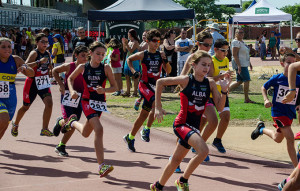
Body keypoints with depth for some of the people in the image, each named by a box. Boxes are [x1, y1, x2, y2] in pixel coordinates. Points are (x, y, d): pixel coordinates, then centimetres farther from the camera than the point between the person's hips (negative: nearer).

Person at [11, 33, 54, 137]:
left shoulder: (47, 54, 5)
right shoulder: (34, 53, -16)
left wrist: (51, 71, 2)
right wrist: (39, 62, -40)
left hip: (44, 83, 5)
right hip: (32, 82, -5)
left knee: (49, 103, -17)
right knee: (26, 107, 12)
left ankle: (44, 129, -10)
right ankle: (15, 124, 40)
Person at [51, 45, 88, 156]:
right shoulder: (69, 66, -7)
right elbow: (55, 71, 7)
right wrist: (61, 84, -2)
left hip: (80, 99, 3)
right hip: (67, 96, -3)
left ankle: (61, 147, 18)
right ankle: (59, 122, 26)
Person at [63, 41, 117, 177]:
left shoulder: (106, 68, -5)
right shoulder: (83, 68, -3)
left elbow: (114, 87, -2)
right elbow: (70, 78, 14)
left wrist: (104, 90, -21)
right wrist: (72, 91, -4)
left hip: (100, 103, 3)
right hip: (87, 101, -3)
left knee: (85, 133, 15)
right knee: (98, 130, -22)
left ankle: (73, 122, 50)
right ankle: (102, 166, -20)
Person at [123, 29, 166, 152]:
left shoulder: (160, 55, 5)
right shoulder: (143, 55, -4)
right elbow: (129, 59, 12)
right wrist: (134, 71, 0)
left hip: (155, 86, 5)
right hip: (144, 85, -5)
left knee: (144, 114, 6)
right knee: (156, 103, -28)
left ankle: (130, 137, 22)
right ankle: (146, 129, -13)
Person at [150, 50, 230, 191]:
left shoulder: (210, 84, 1)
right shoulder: (186, 80, -12)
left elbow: (220, 107, 0)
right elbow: (160, 82, -4)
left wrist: (224, 90, -16)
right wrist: (158, 107, -5)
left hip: (194, 126, 6)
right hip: (182, 124, -6)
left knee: (176, 160, 18)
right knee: (203, 150, -26)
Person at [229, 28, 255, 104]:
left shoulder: (242, 42, 18)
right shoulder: (236, 42, -13)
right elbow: (234, 55, -20)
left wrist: (249, 63, 25)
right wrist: (239, 65, -25)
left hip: (244, 64, 10)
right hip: (240, 64, -10)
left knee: (239, 81, 12)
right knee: (247, 80, -9)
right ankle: (247, 99, -3)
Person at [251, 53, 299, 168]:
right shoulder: (277, 78, -8)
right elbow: (264, 88, 7)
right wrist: (266, 100, -8)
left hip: (290, 112, 5)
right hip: (278, 111, -5)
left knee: (277, 139, 22)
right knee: (290, 138, -18)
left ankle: (262, 129, 50)